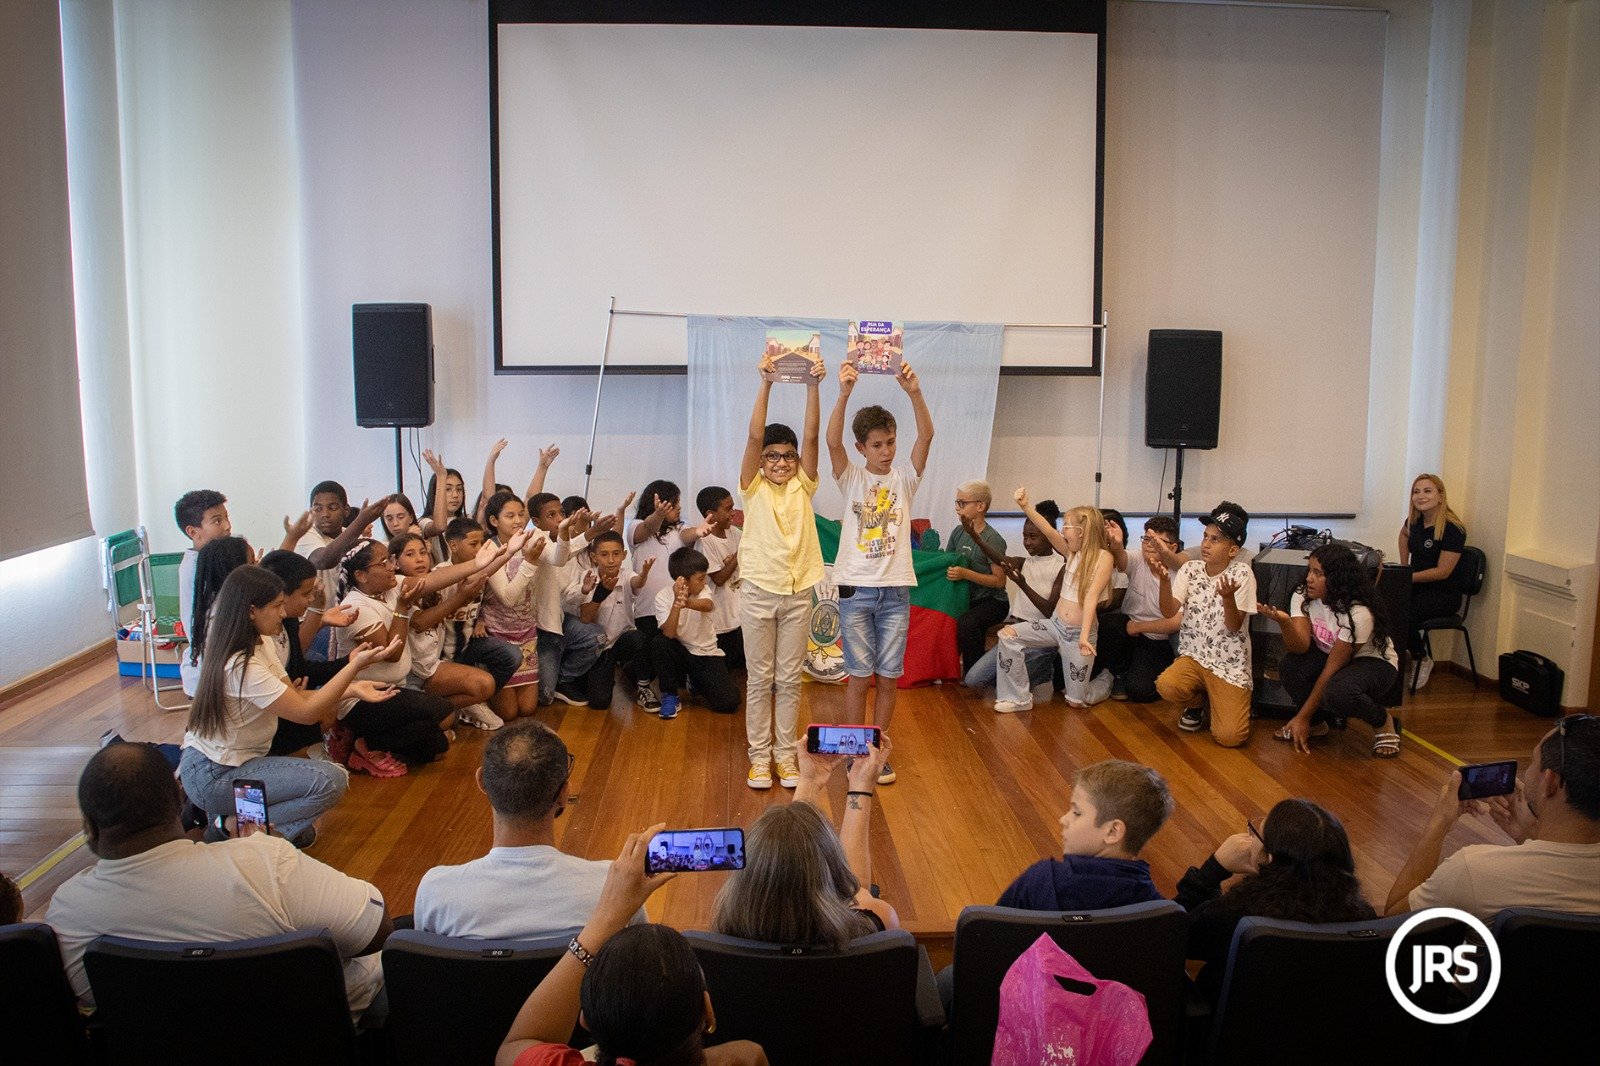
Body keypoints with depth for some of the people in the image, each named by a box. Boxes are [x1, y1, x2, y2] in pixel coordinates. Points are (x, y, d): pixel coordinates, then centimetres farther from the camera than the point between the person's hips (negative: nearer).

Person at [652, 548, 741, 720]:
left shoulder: (703, 591, -9)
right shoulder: (663, 596, -12)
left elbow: (706, 605, -36)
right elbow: (668, 633, -27)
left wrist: (687, 602, -58)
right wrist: (677, 603, -44)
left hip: (707, 653, 1)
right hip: (679, 652, -1)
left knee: (728, 702, -18)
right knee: (659, 643, -33)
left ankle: (695, 682, 15)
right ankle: (670, 695, -11)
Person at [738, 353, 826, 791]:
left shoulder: (803, 487, 4)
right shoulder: (754, 488, -1)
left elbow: (811, 436, -9)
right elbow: (754, 435, -14)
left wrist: (813, 386, -20)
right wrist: (765, 383, -22)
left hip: (798, 593, 2)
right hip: (758, 592, -1)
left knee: (789, 680, 10)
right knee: (759, 679, 7)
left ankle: (785, 752, 20)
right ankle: (759, 754, 17)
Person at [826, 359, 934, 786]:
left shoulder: (905, 479, 4)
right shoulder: (850, 479, 0)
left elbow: (927, 435, -12)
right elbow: (832, 441, -18)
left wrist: (915, 393, -29)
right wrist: (844, 394, -34)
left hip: (896, 590, 2)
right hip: (856, 589, -2)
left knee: (889, 676, 7)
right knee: (859, 676, 3)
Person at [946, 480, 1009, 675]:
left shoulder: (993, 539, -15)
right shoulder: (958, 534, 6)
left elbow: (999, 581, -16)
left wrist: (965, 574, -24)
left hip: (991, 601, -7)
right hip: (968, 599, 7)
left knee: (966, 623, -32)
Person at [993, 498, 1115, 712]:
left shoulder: (1103, 557, -12)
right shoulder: (1073, 553, 4)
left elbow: (1092, 596, -23)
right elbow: (1049, 531, -11)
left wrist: (1084, 635, -31)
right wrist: (1026, 507, -25)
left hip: (1078, 632, -6)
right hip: (1055, 625, 6)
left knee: (1076, 701, 0)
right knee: (1008, 634, -16)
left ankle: (1105, 681, 34)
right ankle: (1018, 698, -6)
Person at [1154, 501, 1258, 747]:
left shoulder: (1241, 573, -9)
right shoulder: (1190, 569, 0)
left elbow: (1234, 626, -14)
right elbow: (1169, 612, -12)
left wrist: (1228, 598, -34)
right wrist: (1164, 580, -29)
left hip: (1230, 665, -3)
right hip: (1193, 656, 3)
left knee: (1229, 737, -19)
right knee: (1166, 685, -31)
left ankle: (1217, 706, 18)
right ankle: (1198, 703, 6)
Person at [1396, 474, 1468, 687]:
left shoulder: (1453, 529, -15)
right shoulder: (1415, 520, 5)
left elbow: (1442, 572, -16)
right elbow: (1404, 534, 31)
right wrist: (1403, 566, 20)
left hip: (1443, 593, -6)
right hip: (1416, 587, 6)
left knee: (1405, 614, -33)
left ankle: (1422, 660, -5)